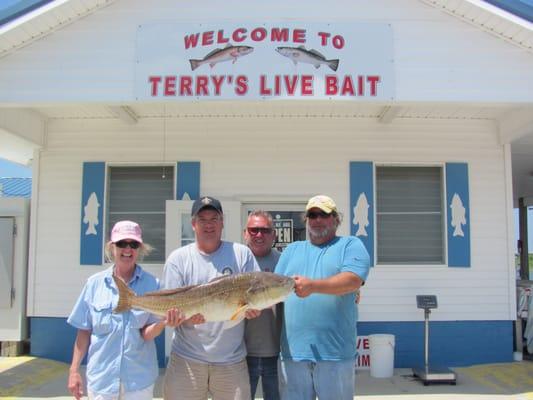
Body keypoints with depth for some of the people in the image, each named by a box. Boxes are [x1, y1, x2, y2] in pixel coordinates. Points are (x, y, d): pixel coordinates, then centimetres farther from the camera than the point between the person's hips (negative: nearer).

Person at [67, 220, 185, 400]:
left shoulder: (151, 284, -6)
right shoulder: (95, 283, -2)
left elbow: (147, 334, -10)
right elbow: (84, 331, 3)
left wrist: (164, 322, -29)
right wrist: (74, 371, 0)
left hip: (139, 379, -1)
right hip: (100, 377, 1)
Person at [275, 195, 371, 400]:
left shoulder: (350, 245, 5)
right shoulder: (292, 250, 19)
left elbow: (353, 280, -13)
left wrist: (313, 286, -24)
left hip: (335, 352, -3)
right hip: (292, 351, 4)